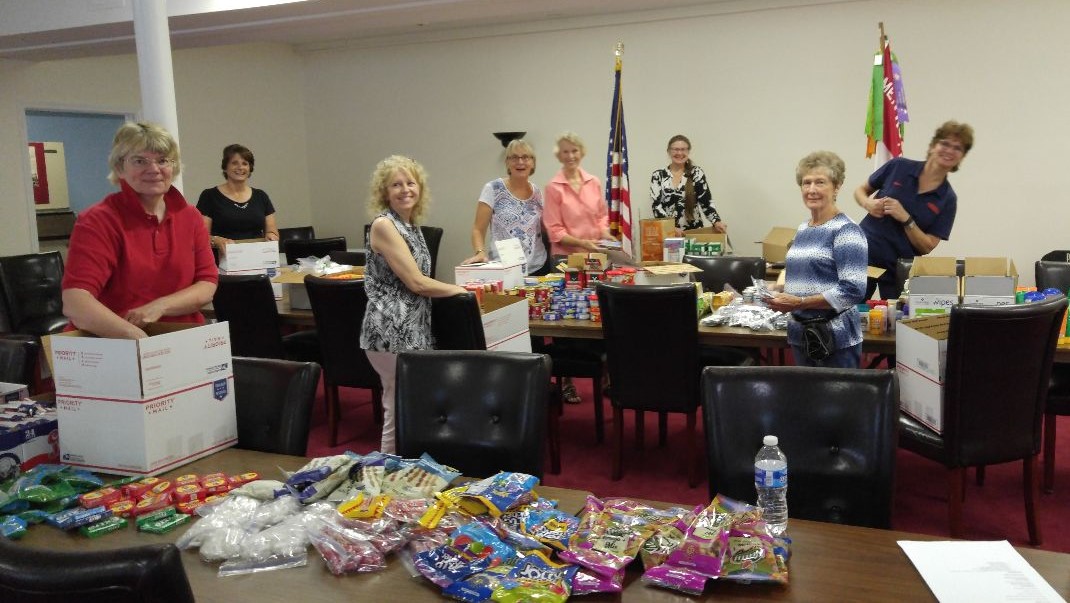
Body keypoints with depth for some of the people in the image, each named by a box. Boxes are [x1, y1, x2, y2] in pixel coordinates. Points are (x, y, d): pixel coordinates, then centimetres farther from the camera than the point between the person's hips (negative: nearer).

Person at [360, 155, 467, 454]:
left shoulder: (411, 225, 13)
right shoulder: (383, 224, -13)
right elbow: (416, 283, -17)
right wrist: (461, 291, -5)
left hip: (413, 328, 9)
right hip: (392, 332, -9)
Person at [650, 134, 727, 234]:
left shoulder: (697, 173, 6)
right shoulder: (658, 175, 6)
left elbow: (706, 201, -2)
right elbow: (655, 205, -2)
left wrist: (716, 221, -20)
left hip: (694, 230, 0)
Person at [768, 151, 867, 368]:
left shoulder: (846, 231, -11)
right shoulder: (802, 230, 11)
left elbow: (853, 291, -19)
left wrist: (799, 302, -20)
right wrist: (781, 295, 2)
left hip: (836, 340, -7)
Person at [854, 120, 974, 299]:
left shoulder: (947, 199, -1)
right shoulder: (899, 167, -1)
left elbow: (927, 247, -5)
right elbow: (860, 190, 11)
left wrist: (906, 219, -18)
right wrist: (867, 203, -11)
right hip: (863, 256, 0)